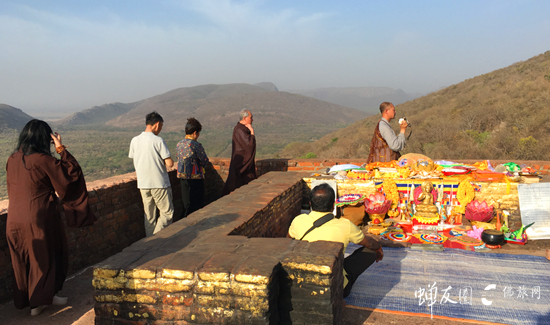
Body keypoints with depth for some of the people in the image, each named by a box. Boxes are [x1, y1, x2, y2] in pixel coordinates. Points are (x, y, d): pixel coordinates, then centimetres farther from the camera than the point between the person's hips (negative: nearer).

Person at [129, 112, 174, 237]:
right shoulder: (158, 141, -13)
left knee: (149, 216, 14)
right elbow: (170, 163, -16)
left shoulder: (134, 141, 4)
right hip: (160, 184, -6)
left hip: (143, 184, 6)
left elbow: (134, 161, 15)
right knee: (167, 213, 6)